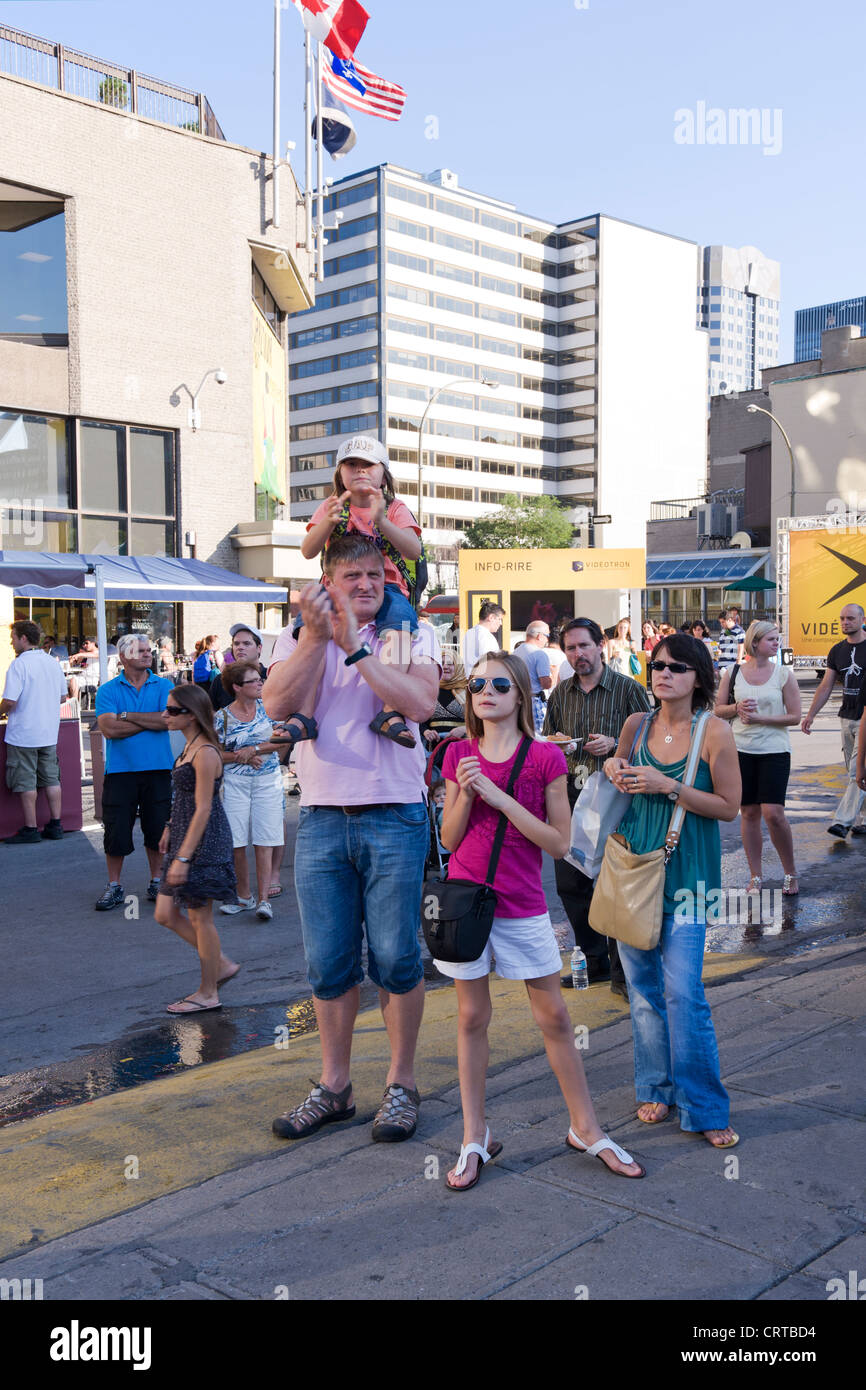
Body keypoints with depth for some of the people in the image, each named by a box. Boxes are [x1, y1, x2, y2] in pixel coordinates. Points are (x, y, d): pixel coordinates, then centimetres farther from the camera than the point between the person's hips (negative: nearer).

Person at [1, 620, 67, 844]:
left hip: (24, 734, -6)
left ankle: (30, 829, 6)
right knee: (51, 779, 11)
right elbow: (63, 696, 15)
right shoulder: (52, 662, 7)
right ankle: (55, 826, 15)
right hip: (49, 733, 7)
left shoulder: (19, 664, -15)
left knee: (26, 783, 1)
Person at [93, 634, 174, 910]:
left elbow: (168, 720, -11)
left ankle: (156, 882, 22)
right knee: (116, 830, 1)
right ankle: (114, 887, 16)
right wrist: (151, 720, -8)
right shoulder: (108, 690, 2)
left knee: (158, 828, 7)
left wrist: (127, 716, -10)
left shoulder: (164, 687, 6)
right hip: (120, 771, -1)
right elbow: (109, 728, -12)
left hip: (158, 769, 1)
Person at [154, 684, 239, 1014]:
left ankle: (208, 993, 17)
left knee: (200, 917, 2)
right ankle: (223, 964, 24)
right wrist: (170, 828, 20)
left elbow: (202, 809, -21)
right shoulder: (189, 746, 11)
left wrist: (183, 857, -22)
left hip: (204, 842, -10)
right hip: (184, 838, 10)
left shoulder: (205, 752, -19)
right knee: (165, 915, 12)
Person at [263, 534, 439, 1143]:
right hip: (321, 818, 3)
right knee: (328, 962, 10)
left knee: (396, 958, 4)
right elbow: (278, 704, -9)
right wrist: (317, 636, -17)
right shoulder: (300, 638, 8)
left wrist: (355, 646, -17)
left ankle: (402, 1083, 21)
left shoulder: (415, 634, 1)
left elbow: (420, 702, -17)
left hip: (395, 816, -2)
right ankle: (335, 1085, 26)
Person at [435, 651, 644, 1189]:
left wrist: (499, 796, -18)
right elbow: (449, 839, 4)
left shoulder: (545, 757, -5)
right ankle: (475, 1138, 21)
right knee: (472, 1018, 8)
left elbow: (559, 842, -10)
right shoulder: (460, 755, 3)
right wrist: (466, 794, -14)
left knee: (555, 1018, 7)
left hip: (523, 907, -2)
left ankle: (586, 1129, 23)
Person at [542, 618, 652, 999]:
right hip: (571, 798, 5)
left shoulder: (628, 689, -2)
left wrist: (614, 745, -16)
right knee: (570, 884, 8)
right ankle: (594, 961, 25)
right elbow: (545, 740, 21)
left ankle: (621, 971, 12)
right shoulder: (561, 693, 12)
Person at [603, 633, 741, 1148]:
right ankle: (656, 1088, 27)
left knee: (683, 992, -8)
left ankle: (705, 1109, 6)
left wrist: (669, 787, -18)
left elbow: (729, 807, -8)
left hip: (684, 873, -4)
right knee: (643, 984, 10)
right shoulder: (636, 724, 4)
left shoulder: (715, 732, -8)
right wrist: (613, 769, -2)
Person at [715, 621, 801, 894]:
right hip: (741, 750, 2)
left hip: (774, 751, -2)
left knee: (773, 813, -12)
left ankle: (790, 872, 8)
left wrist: (759, 718, -15)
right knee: (748, 813, 6)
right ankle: (755, 877, 17)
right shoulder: (733, 673, 3)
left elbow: (794, 716, -5)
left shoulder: (784, 674, -2)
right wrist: (737, 708, -12)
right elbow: (718, 709, 9)